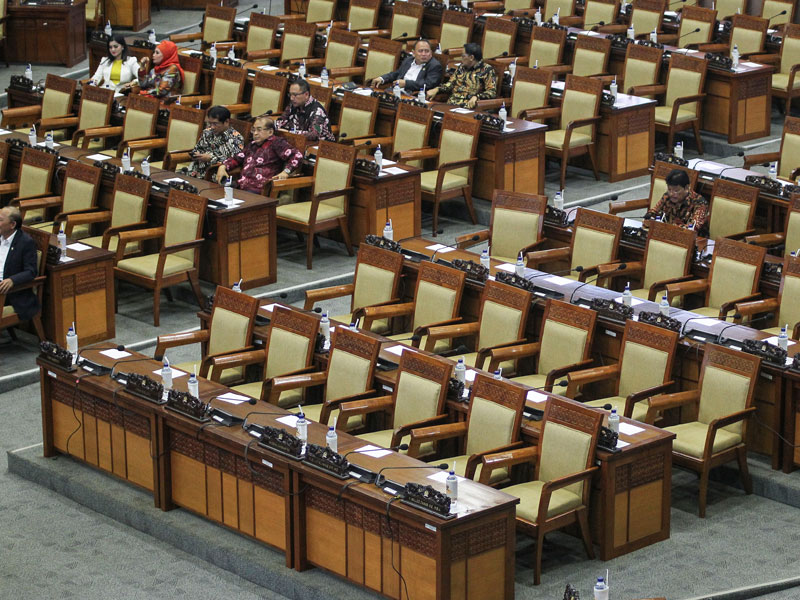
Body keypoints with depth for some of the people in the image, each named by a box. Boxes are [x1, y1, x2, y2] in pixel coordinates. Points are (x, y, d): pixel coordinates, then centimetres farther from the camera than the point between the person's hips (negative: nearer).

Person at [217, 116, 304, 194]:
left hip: (259, 190, -7)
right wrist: (223, 167, 19)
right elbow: (237, 158, 38)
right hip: (241, 187, 7)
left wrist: (286, 171, -22)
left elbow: (297, 155, -7)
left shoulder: (276, 143, 4)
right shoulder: (252, 145, 29)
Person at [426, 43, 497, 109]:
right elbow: (451, 83, 25)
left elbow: (492, 92, -9)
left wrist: (476, 97, -27)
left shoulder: (487, 70, -1)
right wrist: (436, 89, 6)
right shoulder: (462, 67, 20)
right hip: (450, 104, 7)